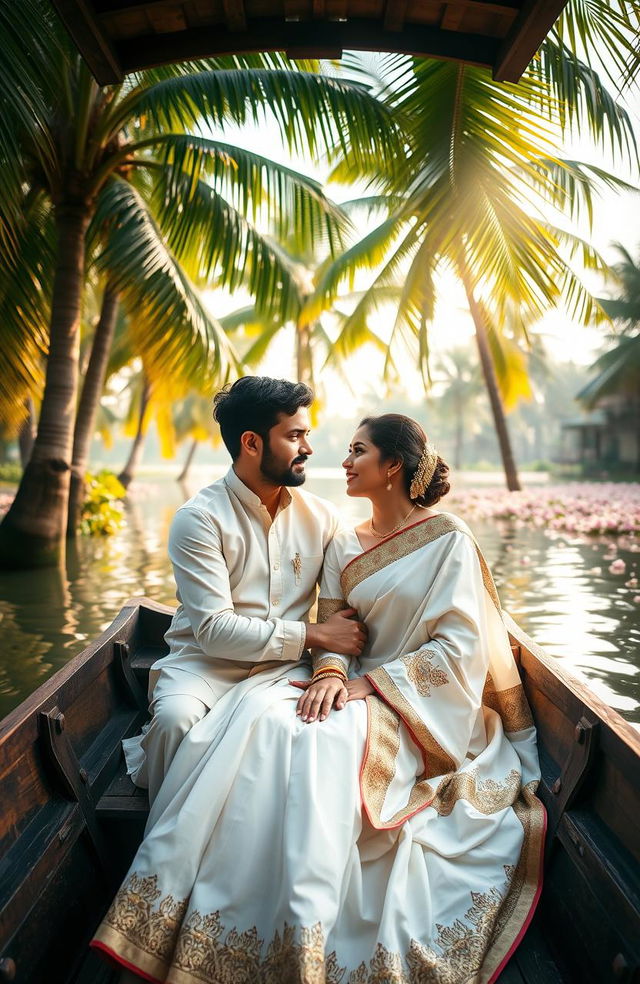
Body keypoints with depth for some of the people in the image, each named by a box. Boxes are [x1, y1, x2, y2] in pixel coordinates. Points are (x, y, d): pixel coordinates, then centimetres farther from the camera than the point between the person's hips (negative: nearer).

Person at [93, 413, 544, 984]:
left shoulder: (449, 540, -6)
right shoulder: (344, 546, 11)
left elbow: (458, 649, -11)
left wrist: (369, 683, -17)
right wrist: (331, 672, -16)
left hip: (419, 704, -5)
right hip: (357, 688, 5)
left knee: (319, 740, -34)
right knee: (254, 713, -24)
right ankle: (169, 895, -19)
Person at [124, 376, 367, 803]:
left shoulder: (323, 516, 3)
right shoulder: (199, 518, -11)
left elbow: (343, 612, 3)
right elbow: (215, 631, -18)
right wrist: (312, 633, -17)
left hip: (286, 666, 4)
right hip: (207, 662, -3)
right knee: (177, 717, -33)